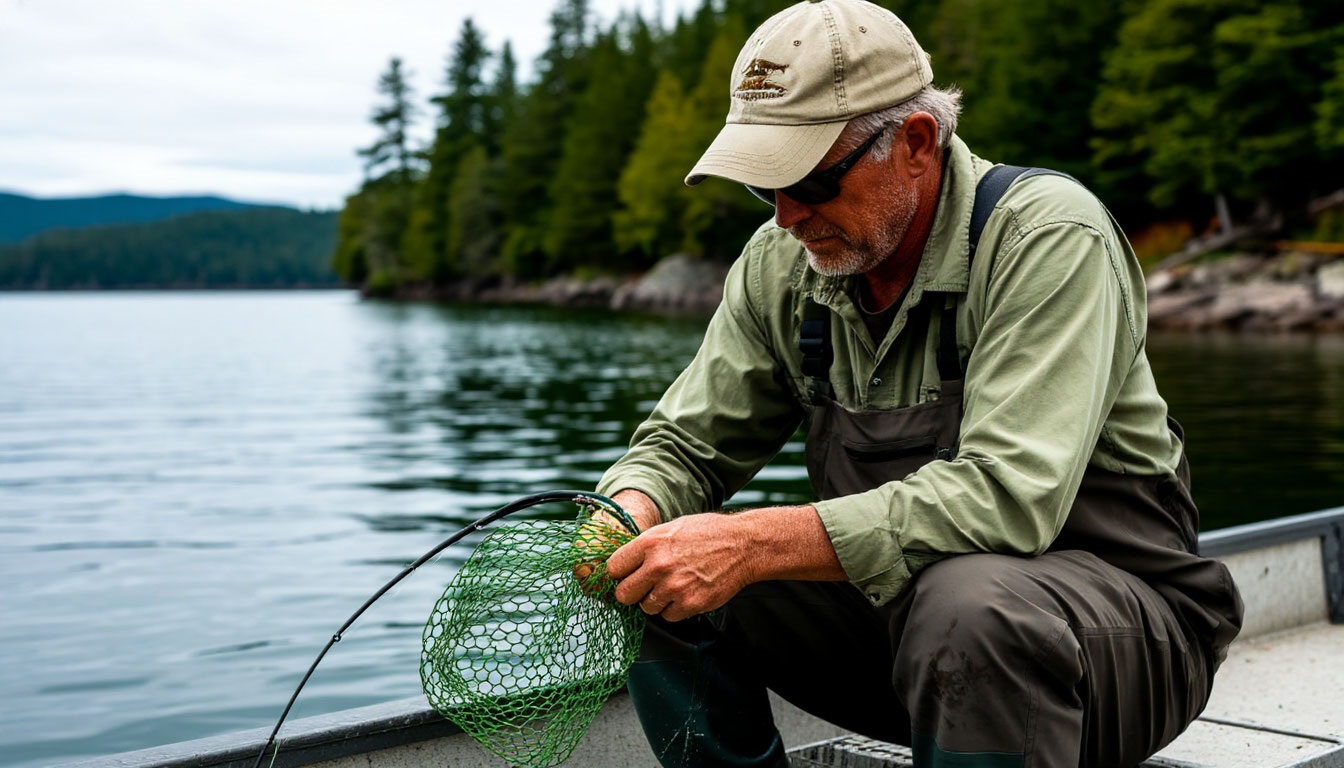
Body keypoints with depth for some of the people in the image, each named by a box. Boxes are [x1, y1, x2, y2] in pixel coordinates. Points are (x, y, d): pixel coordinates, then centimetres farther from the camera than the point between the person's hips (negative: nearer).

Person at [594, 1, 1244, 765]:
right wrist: (627, 517, -21)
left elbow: (1007, 496, -33)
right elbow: (685, 444, 4)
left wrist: (757, 545, -37)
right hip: (897, 602, 6)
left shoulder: (1050, 237, -21)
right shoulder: (781, 262, -1)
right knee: (664, 589, -12)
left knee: (969, 602, -39)